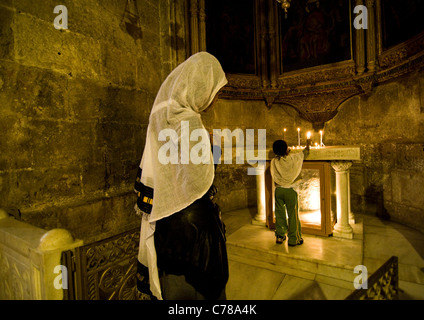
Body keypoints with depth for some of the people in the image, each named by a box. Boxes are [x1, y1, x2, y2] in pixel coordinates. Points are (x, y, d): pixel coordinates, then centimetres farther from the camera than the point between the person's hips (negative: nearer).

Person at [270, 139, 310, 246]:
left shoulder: (274, 162, -6)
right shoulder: (293, 158, -12)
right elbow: (303, 153, 7)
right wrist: (307, 147, 29)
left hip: (278, 190, 4)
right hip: (290, 190, -3)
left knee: (279, 214, 14)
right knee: (293, 215, 6)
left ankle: (280, 236, 25)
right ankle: (294, 239, 14)